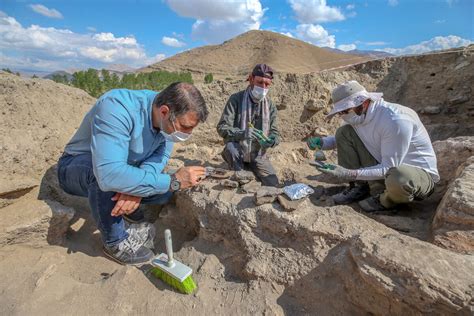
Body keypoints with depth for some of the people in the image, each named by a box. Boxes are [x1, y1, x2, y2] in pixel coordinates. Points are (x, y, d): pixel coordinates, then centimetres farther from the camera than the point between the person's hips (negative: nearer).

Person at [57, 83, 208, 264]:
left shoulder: (168, 118, -16)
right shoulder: (117, 108, -38)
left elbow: (160, 155, -17)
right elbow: (109, 174, -47)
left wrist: (137, 188, -36)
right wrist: (173, 181, -43)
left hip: (123, 167, 5)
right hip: (77, 167, -5)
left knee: (164, 190, -14)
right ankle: (115, 243, -12)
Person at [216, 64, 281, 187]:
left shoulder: (270, 105, -1)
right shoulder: (236, 99, -12)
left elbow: (275, 132, 1)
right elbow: (222, 128, -19)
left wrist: (271, 141, -24)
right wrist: (242, 133, -38)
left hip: (258, 155, 4)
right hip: (238, 152, -3)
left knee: (273, 184, -4)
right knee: (231, 147, -36)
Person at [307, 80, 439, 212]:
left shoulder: (395, 121, -30)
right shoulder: (359, 116, -7)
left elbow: (389, 168, -29)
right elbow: (344, 139, 12)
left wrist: (351, 174, -38)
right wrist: (322, 142, -8)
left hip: (420, 173, -6)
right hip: (385, 166, 7)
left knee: (398, 178, -45)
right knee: (343, 132, -6)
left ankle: (386, 201, -6)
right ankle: (358, 188, 2)